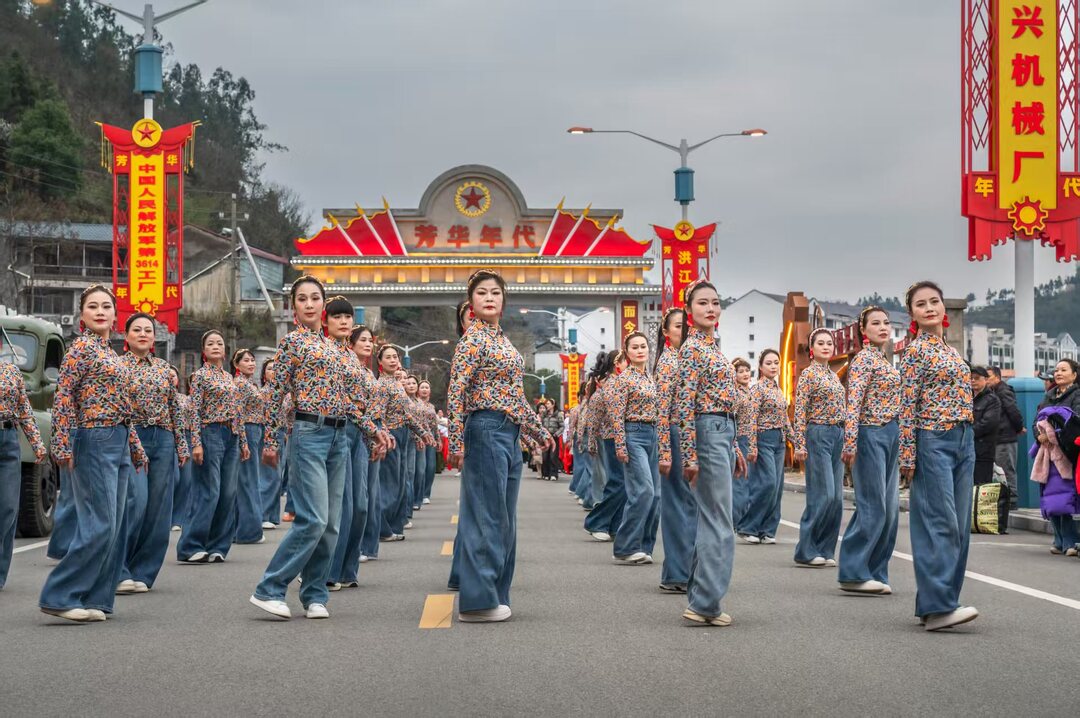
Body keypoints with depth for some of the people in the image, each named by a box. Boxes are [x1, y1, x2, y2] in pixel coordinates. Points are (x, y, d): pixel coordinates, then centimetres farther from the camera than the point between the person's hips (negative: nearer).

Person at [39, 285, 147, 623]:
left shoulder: (111, 355, 17)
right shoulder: (81, 348, -7)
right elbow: (63, 397, -13)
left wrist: (136, 448, 23)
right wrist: (63, 447, -21)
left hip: (118, 443, 9)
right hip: (95, 442, -9)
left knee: (112, 526, 7)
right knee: (99, 525, -12)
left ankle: (92, 599, 11)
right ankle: (59, 595, -8)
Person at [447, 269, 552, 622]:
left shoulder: (502, 340, 17)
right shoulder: (473, 339, -9)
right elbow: (456, 393, -16)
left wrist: (539, 432, 26)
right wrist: (456, 443, -22)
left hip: (510, 434, 9)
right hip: (486, 430, -9)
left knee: (504, 519, 10)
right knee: (486, 516, -8)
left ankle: (494, 594, 16)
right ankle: (477, 600, -4)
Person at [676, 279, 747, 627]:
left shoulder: (711, 345, 17)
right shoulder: (693, 347, -12)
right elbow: (685, 404, -16)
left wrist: (734, 448, 21)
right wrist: (690, 456, -20)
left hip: (722, 434, 10)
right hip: (708, 434, -10)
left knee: (710, 520, 11)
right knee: (720, 524, -8)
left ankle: (700, 596, 16)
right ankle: (705, 603, -5)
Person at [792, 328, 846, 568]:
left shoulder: (833, 375, 17)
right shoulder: (808, 374, -6)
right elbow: (800, 411, -11)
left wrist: (845, 439, 19)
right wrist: (800, 444, -17)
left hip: (837, 435, 8)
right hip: (818, 434, -8)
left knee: (836, 497, 4)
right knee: (824, 494, -12)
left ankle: (825, 551, 9)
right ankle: (806, 551, -6)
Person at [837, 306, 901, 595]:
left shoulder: (884, 360, 17)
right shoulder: (864, 359, -9)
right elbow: (854, 403, -17)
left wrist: (899, 441, 22)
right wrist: (850, 443, -24)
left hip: (890, 436, 9)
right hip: (871, 434, -9)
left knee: (889, 509, 7)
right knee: (873, 507, -10)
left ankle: (875, 573, 12)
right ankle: (853, 573, -5)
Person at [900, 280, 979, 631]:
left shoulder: (951, 350, 17)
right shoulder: (916, 351, -6)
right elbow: (907, 405, -10)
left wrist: (968, 441, 16)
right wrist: (907, 455, -15)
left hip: (963, 440, 8)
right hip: (934, 440, -8)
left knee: (960, 524, 6)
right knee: (940, 522, -13)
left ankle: (933, 602, 10)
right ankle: (938, 606, -15)